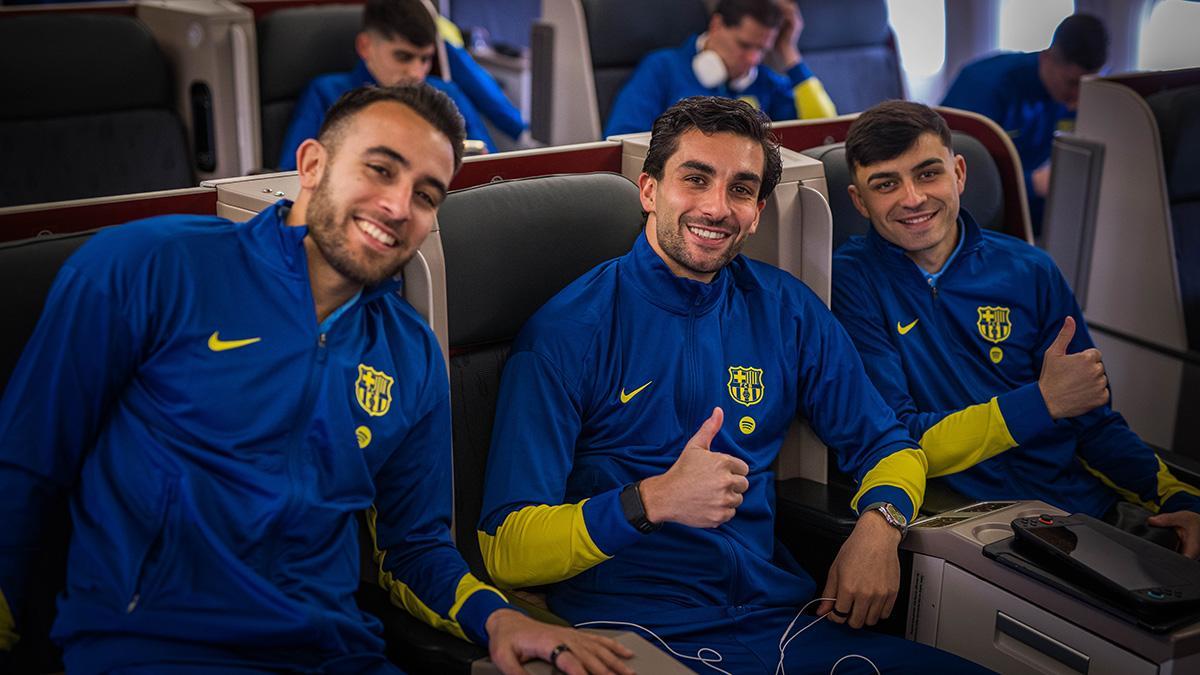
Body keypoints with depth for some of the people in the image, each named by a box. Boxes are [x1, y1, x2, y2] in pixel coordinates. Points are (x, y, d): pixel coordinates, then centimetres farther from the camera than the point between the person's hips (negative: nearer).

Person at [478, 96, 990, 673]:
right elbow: (505, 552, -12)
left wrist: (879, 524, -5)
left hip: (781, 619, 3)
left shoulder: (786, 310, 8)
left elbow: (887, 447, 18)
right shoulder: (567, 332, -7)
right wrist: (651, 501, -28)